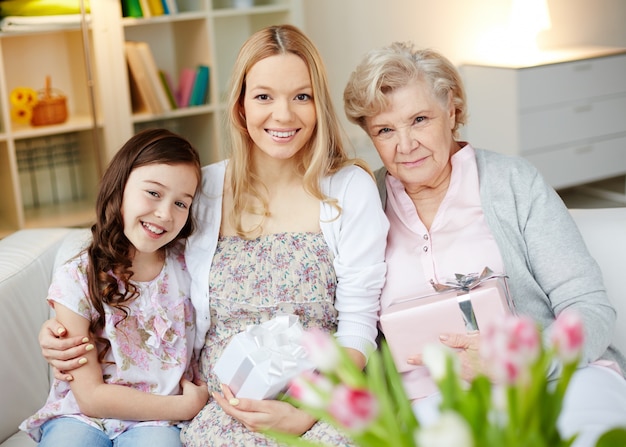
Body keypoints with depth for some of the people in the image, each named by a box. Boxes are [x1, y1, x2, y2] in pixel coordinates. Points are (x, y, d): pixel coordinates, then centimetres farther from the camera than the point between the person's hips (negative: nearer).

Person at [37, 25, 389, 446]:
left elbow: (358, 326, -3)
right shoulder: (202, 189, 6)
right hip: (222, 407, 2)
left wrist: (304, 413, -17)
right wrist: (75, 338, 2)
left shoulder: (352, 189, -1)